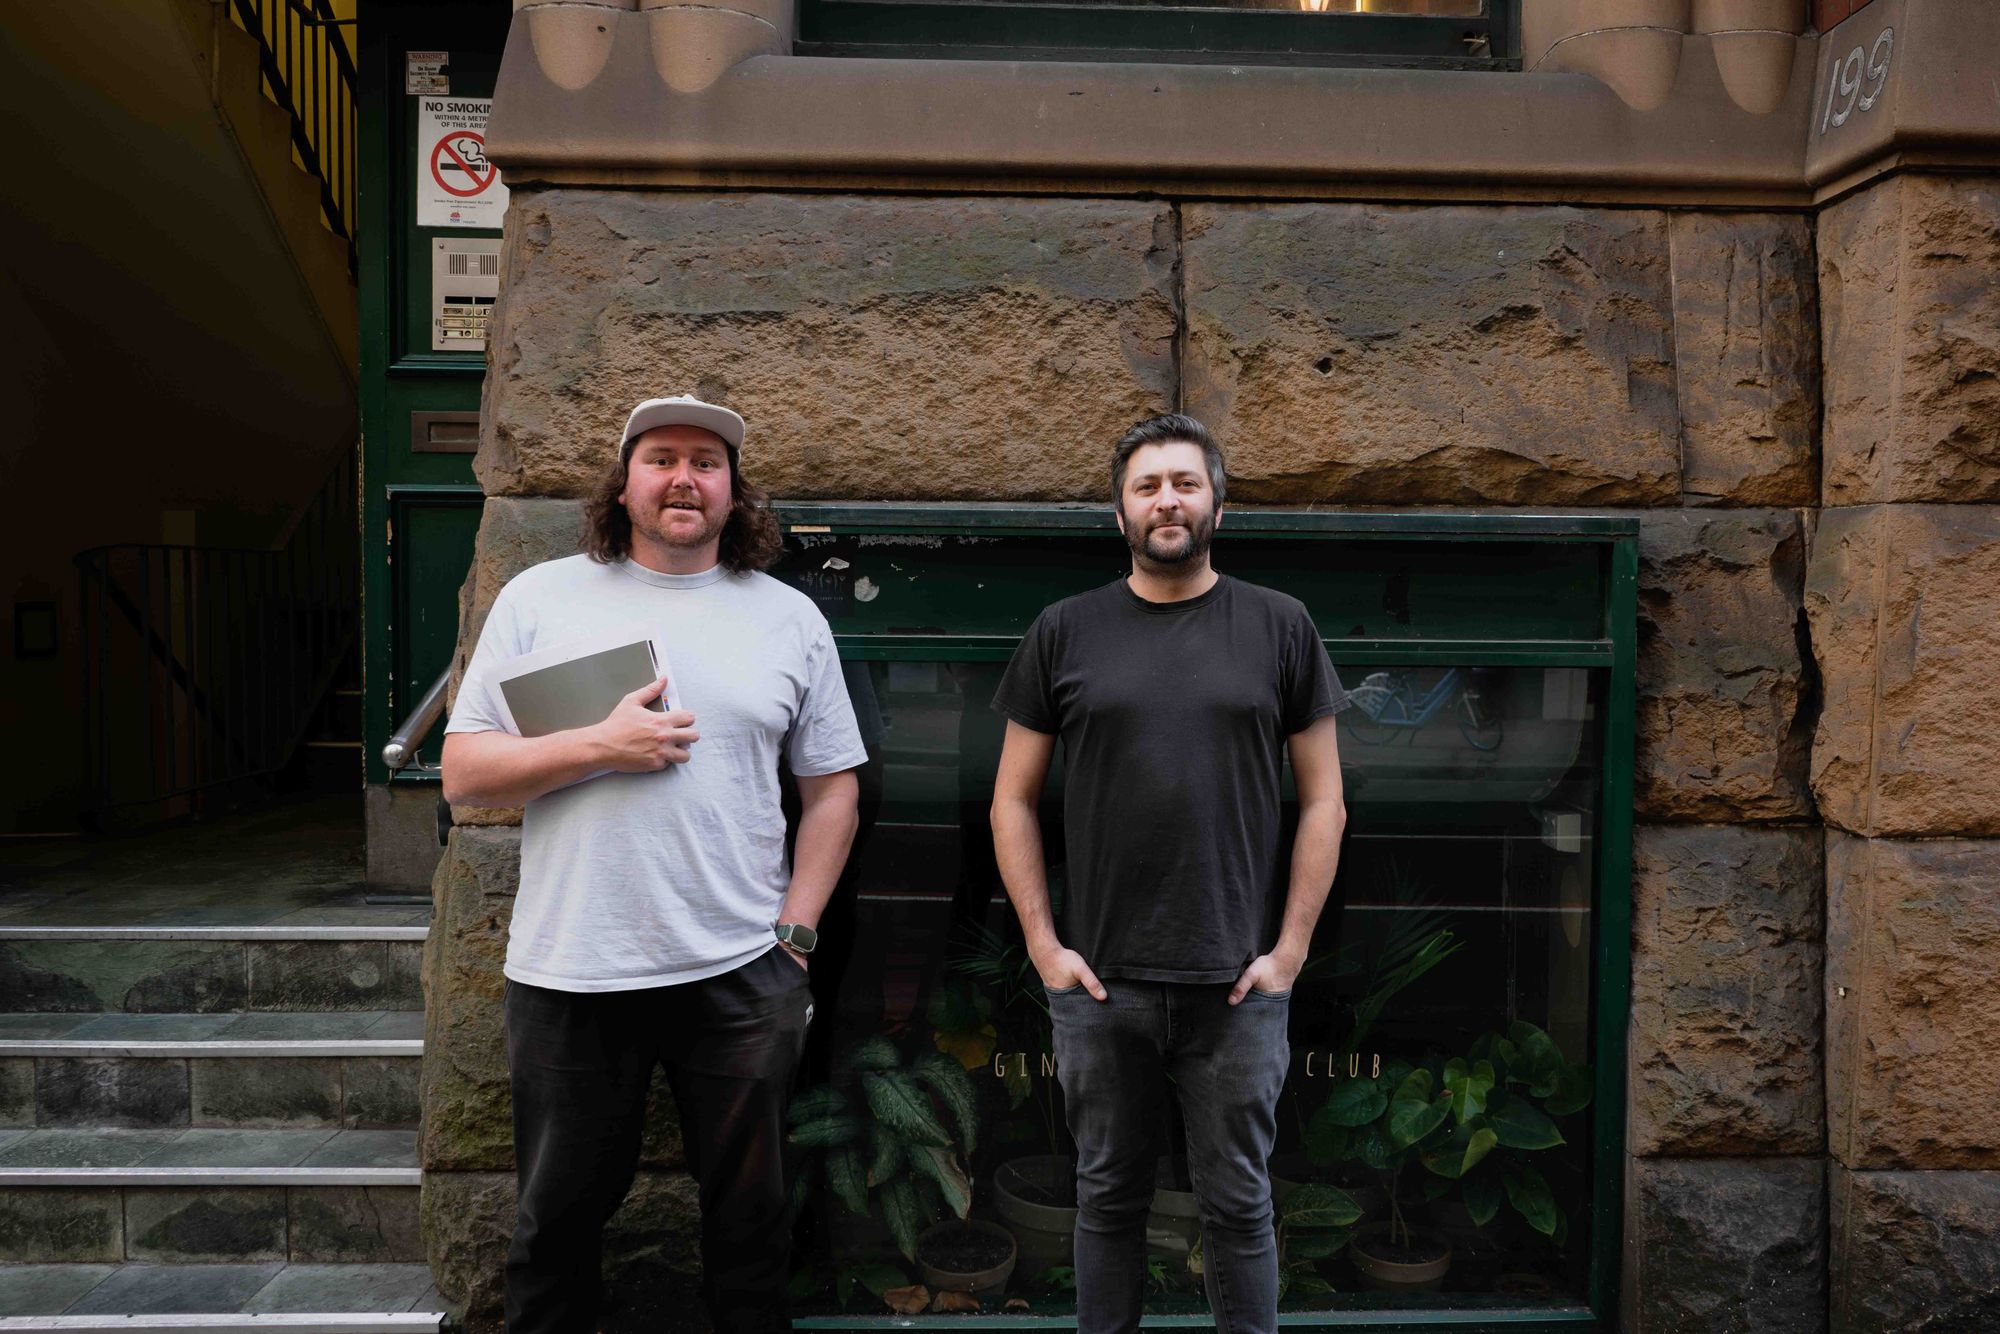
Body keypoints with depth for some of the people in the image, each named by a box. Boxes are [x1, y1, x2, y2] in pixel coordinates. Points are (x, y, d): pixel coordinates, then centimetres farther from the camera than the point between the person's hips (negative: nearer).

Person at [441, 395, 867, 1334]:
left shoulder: (790, 617, 6)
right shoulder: (542, 597, 3)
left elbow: (830, 790, 8)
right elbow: (462, 773, 0)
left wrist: (794, 932, 0)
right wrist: (598, 746, -15)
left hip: (741, 975, 1)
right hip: (571, 974, 0)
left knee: (749, 1214, 14)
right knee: (558, 1220, 15)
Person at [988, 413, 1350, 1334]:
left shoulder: (1279, 628, 2)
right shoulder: (1064, 633, 3)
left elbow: (1323, 801, 3)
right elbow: (1012, 801, 5)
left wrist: (1289, 948, -3)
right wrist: (1042, 943, -2)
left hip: (1238, 982, 0)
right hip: (1098, 981, 1)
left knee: (1238, 1202, 11)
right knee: (1108, 1196, 14)